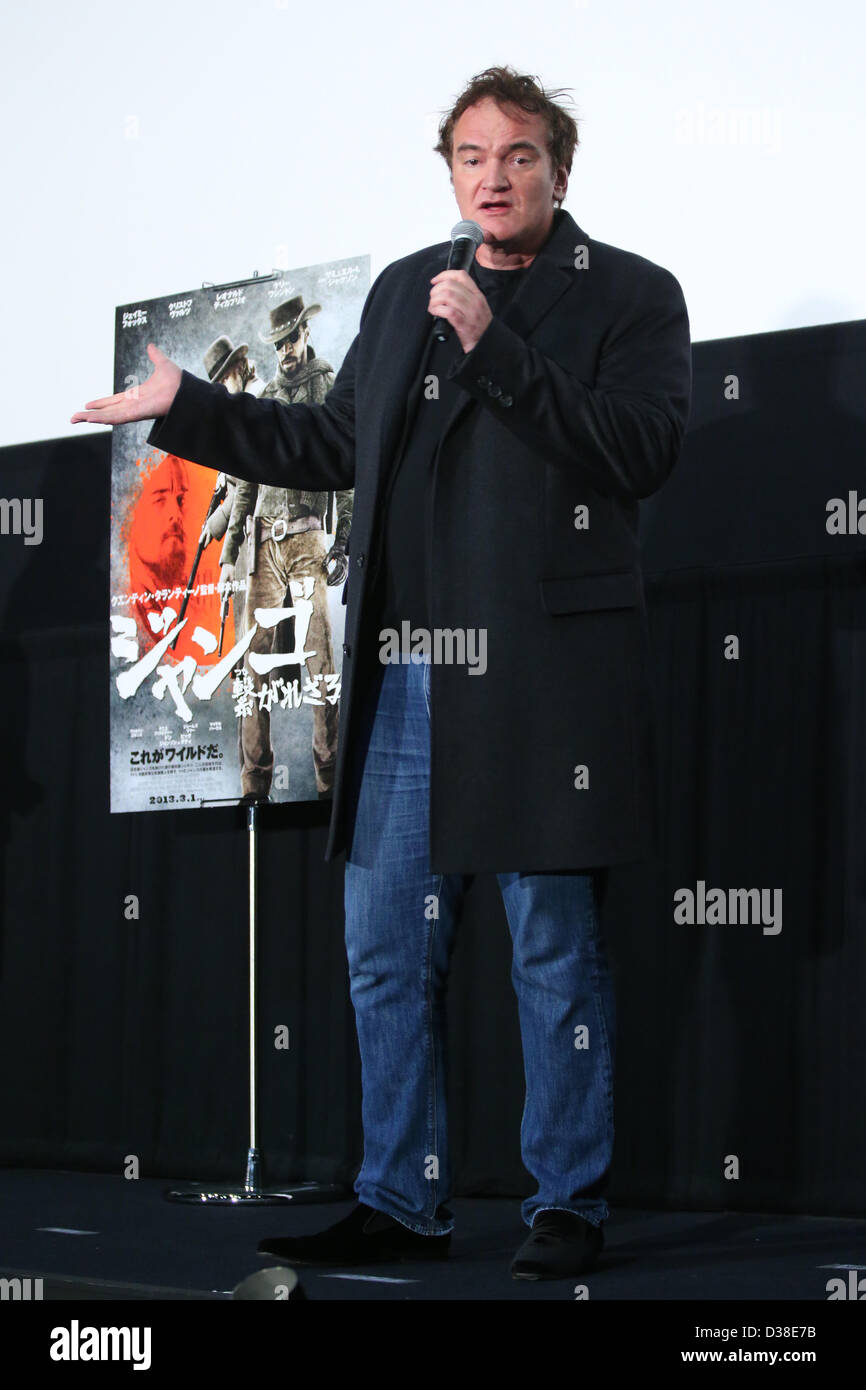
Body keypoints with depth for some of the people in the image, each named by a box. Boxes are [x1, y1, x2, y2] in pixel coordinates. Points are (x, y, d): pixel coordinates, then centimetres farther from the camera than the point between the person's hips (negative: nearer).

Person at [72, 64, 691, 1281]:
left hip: (541, 675, -6)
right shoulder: (403, 290, 17)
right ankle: (402, 1206, 17)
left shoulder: (633, 296, 0)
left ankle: (569, 1208, 9)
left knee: (556, 951, 0)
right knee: (387, 952, 8)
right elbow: (334, 449, 26)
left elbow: (642, 450, -15)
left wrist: (493, 348, -17)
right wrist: (188, 406, 26)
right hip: (405, 679, 6)